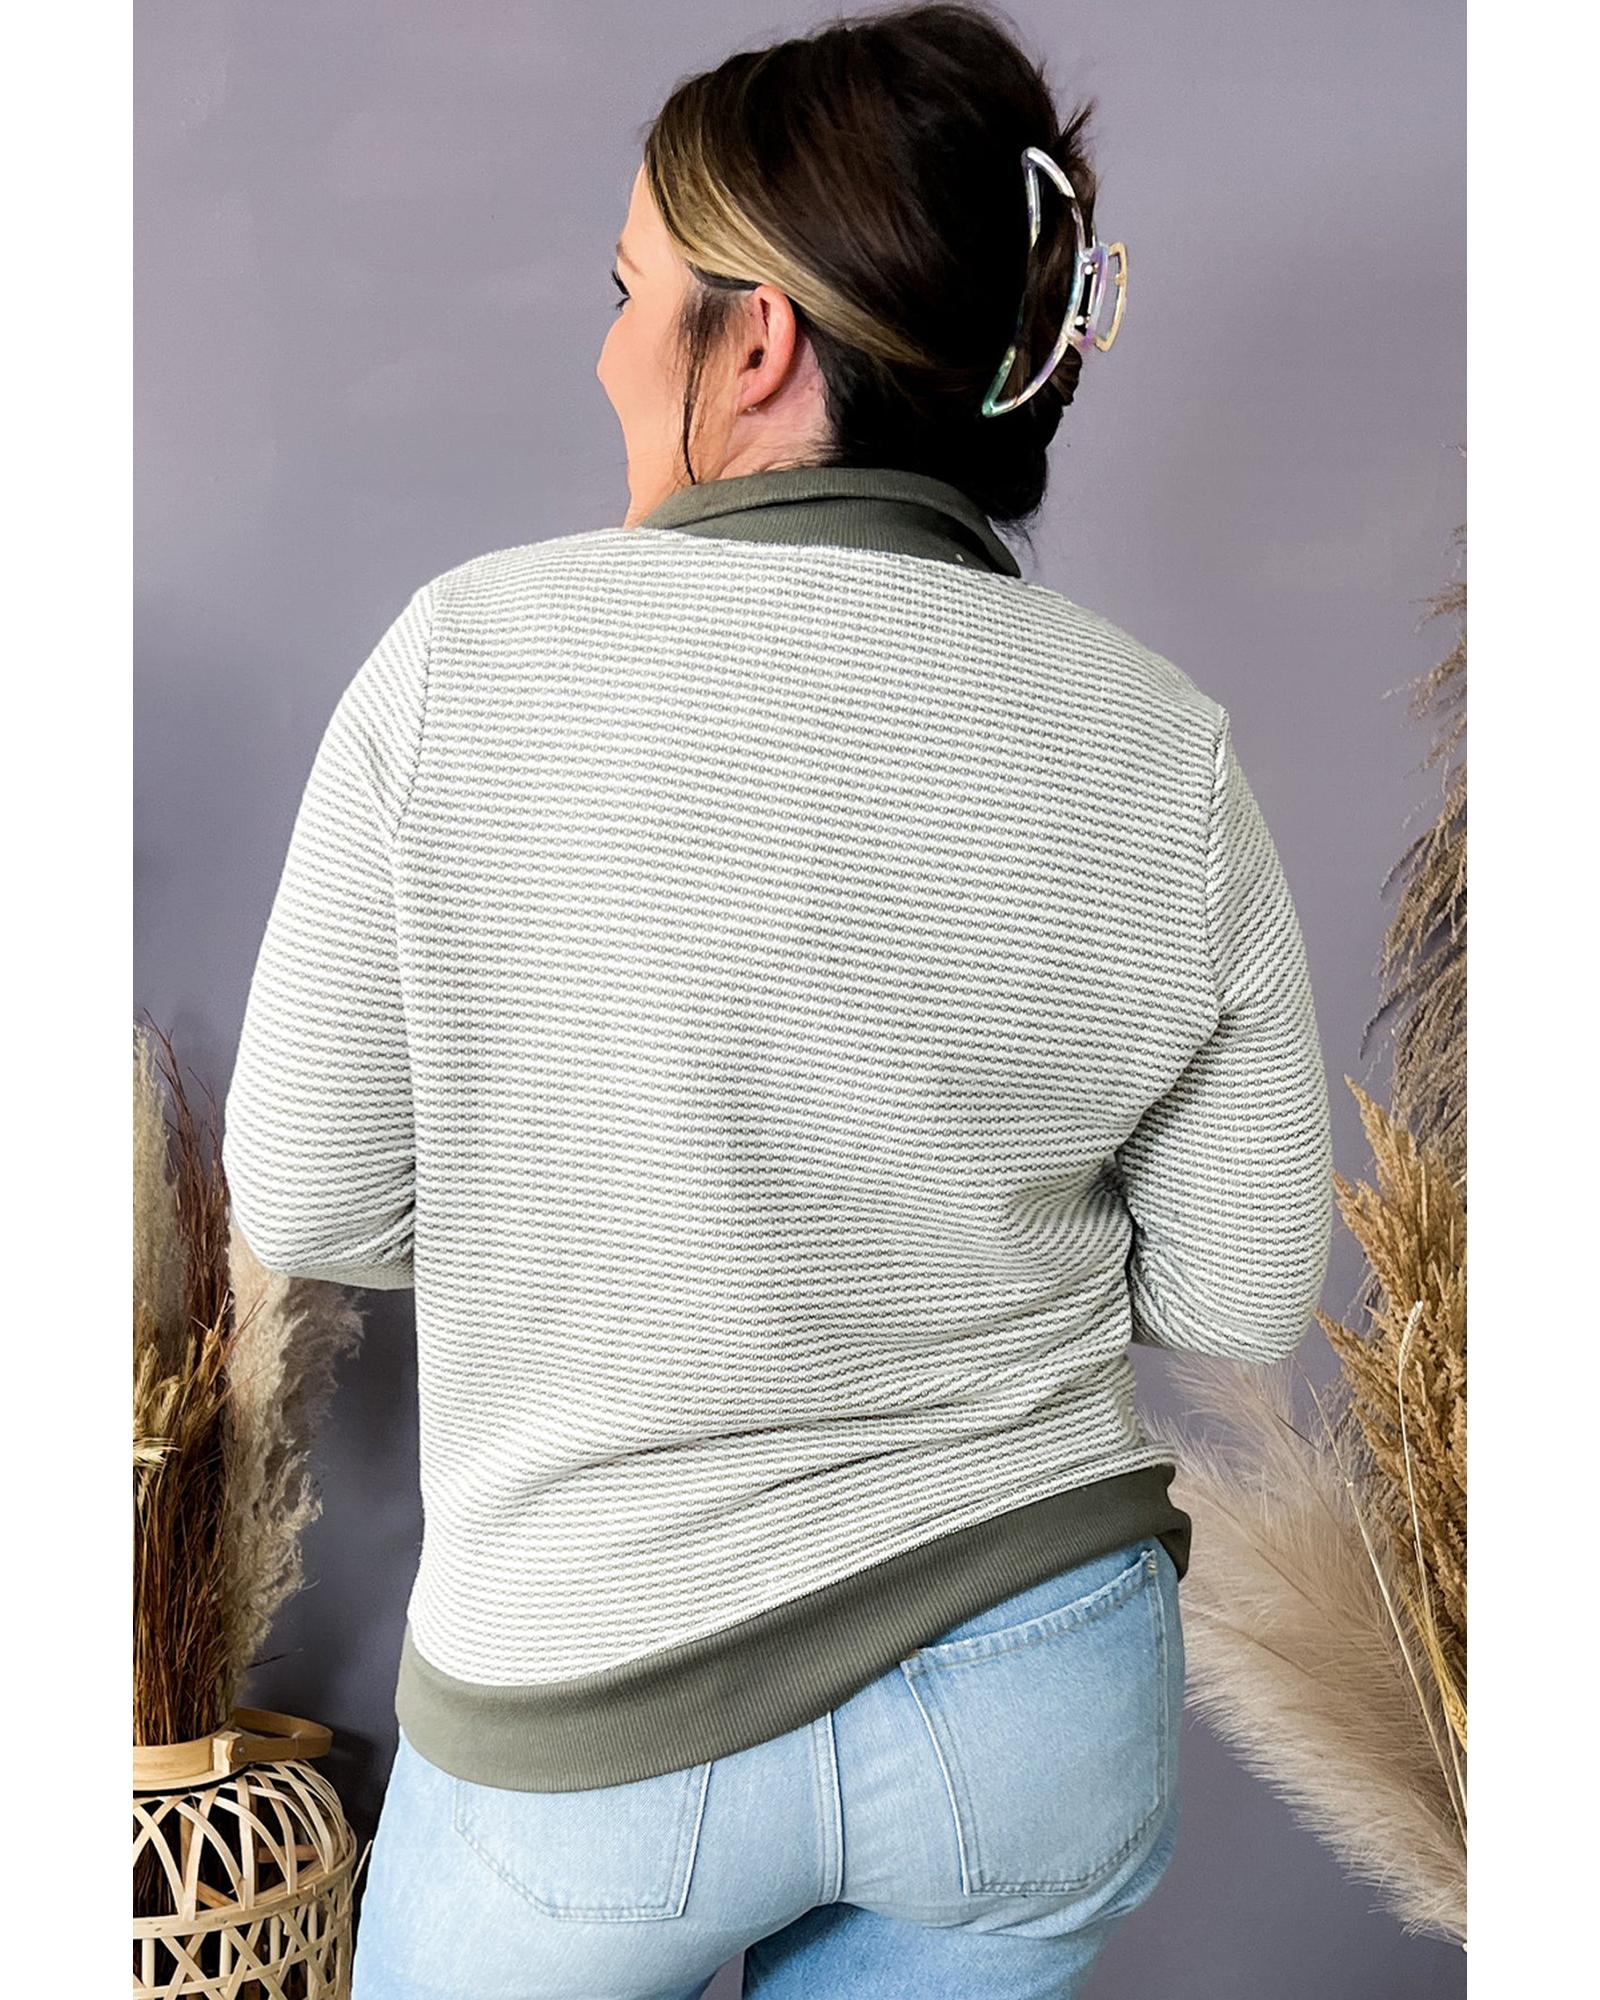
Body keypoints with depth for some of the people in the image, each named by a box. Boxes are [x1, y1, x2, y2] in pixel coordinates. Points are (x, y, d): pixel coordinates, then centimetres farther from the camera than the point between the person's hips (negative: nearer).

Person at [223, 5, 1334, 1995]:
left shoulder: (469, 658, -17)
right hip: (1043, 1718, 3)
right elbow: (1236, 1287, -4)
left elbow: (312, 1203, -9)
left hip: (601, 1727, -2)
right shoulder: (1161, 751, -11)